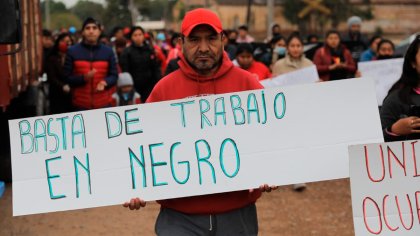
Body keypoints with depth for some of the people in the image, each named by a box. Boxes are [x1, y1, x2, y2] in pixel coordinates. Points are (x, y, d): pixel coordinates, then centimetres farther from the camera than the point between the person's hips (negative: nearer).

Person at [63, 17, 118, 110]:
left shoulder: (108, 52, 9)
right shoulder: (73, 52, 3)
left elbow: (114, 75, 9)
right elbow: (66, 77, 1)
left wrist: (105, 82, -13)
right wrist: (83, 78, -16)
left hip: (104, 104, 2)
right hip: (81, 105, -1)